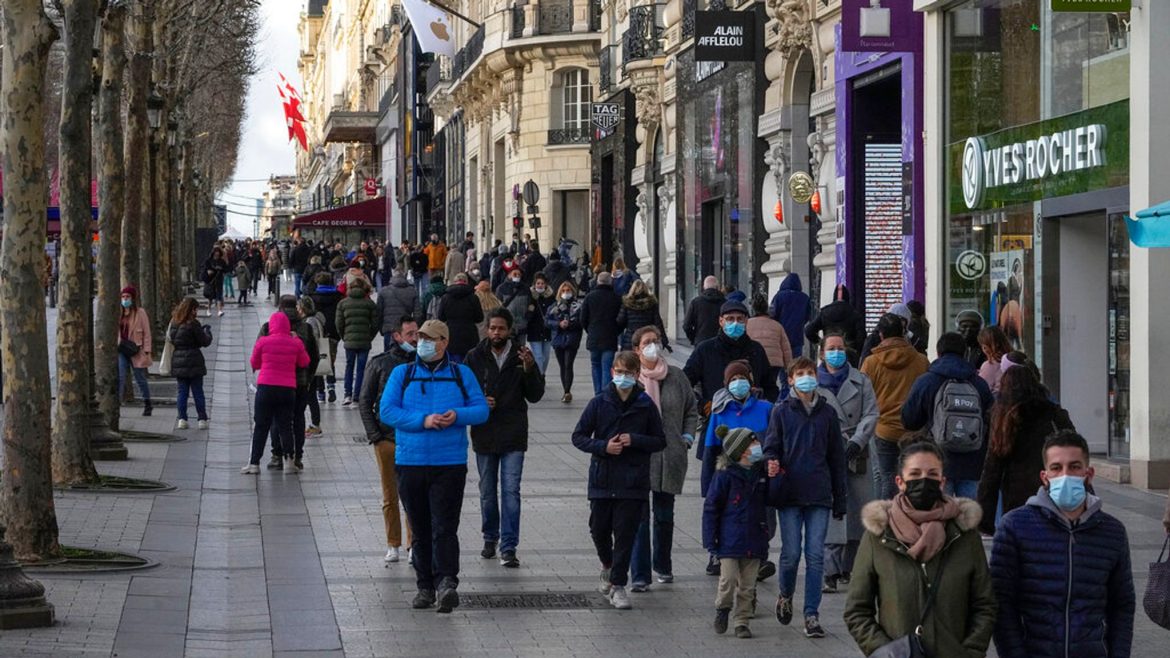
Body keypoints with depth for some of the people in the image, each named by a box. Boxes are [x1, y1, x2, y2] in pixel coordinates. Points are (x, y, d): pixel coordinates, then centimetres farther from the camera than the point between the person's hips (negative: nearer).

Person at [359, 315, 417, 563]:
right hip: (387, 439, 0)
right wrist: (374, 435, -3)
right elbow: (364, 401, 6)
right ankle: (393, 545, 14)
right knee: (390, 497, 5)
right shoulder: (379, 363, 3)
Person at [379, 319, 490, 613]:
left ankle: (447, 583, -19)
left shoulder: (462, 374, 9)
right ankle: (425, 586, 14)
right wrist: (423, 420, -14)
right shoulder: (402, 374, 9)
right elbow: (386, 411, -2)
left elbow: (481, 410, 6)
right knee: (420, 529, 8)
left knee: (444, 527, -11)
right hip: (410, 463, 2)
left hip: (450, 464, -2)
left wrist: (457, 416, -15)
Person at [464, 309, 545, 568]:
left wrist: (529, 369, -17)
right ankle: (490, 537, 30)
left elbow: (535, 396, -1)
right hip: (484, 435, 2)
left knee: (511, 491, -7)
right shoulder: (475, 358, 1)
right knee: (487, 492, 13)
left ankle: (509, 547, -6)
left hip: (513, 436, -2)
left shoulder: (521, 356, -1)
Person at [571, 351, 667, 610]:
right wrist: (603, 446, -13)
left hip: (633, 481, -1)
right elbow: (578, 436, 4)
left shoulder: (646, 406, -1)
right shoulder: (599, 403, 0)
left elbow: (660, 441, 5)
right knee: (599, 530, 10)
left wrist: (635, 440, -12)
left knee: (625, 533, -2)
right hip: (602, 479, 1)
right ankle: (607, 565, 39)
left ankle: (618, 584, 6)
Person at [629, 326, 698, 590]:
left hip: (669, 457, 3)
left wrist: (687, 437, 6)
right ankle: (639, 575, -3)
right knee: (638, 516, -7)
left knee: (664, 514, 13)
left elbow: (691, 409, 17)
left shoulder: (676, 377, 5)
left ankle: (663, 565, 32)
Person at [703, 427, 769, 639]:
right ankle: (722, 608, 18)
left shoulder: (761, 474, 6)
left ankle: (743, 622, 16)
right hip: (730, 540, -4)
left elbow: (767, 501, 23)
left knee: (747, 585, 6)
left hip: (754, 540, 4)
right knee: (729, 578, -8)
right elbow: (711, 506, -5)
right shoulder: (725, 475, -8)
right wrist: (710, 539, -7)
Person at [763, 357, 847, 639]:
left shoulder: (827, 413, 9)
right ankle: (785, 596, 26)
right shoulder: (781, 411, 6)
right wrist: (771, 463, -20)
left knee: (816, 556, -3)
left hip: (819, 497, 1)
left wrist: (839, 500, 11)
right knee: (791, 553, -2)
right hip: (790, 496, -1)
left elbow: (836, 457, 12)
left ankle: (812, 615, 1)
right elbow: (770, 446, 6)